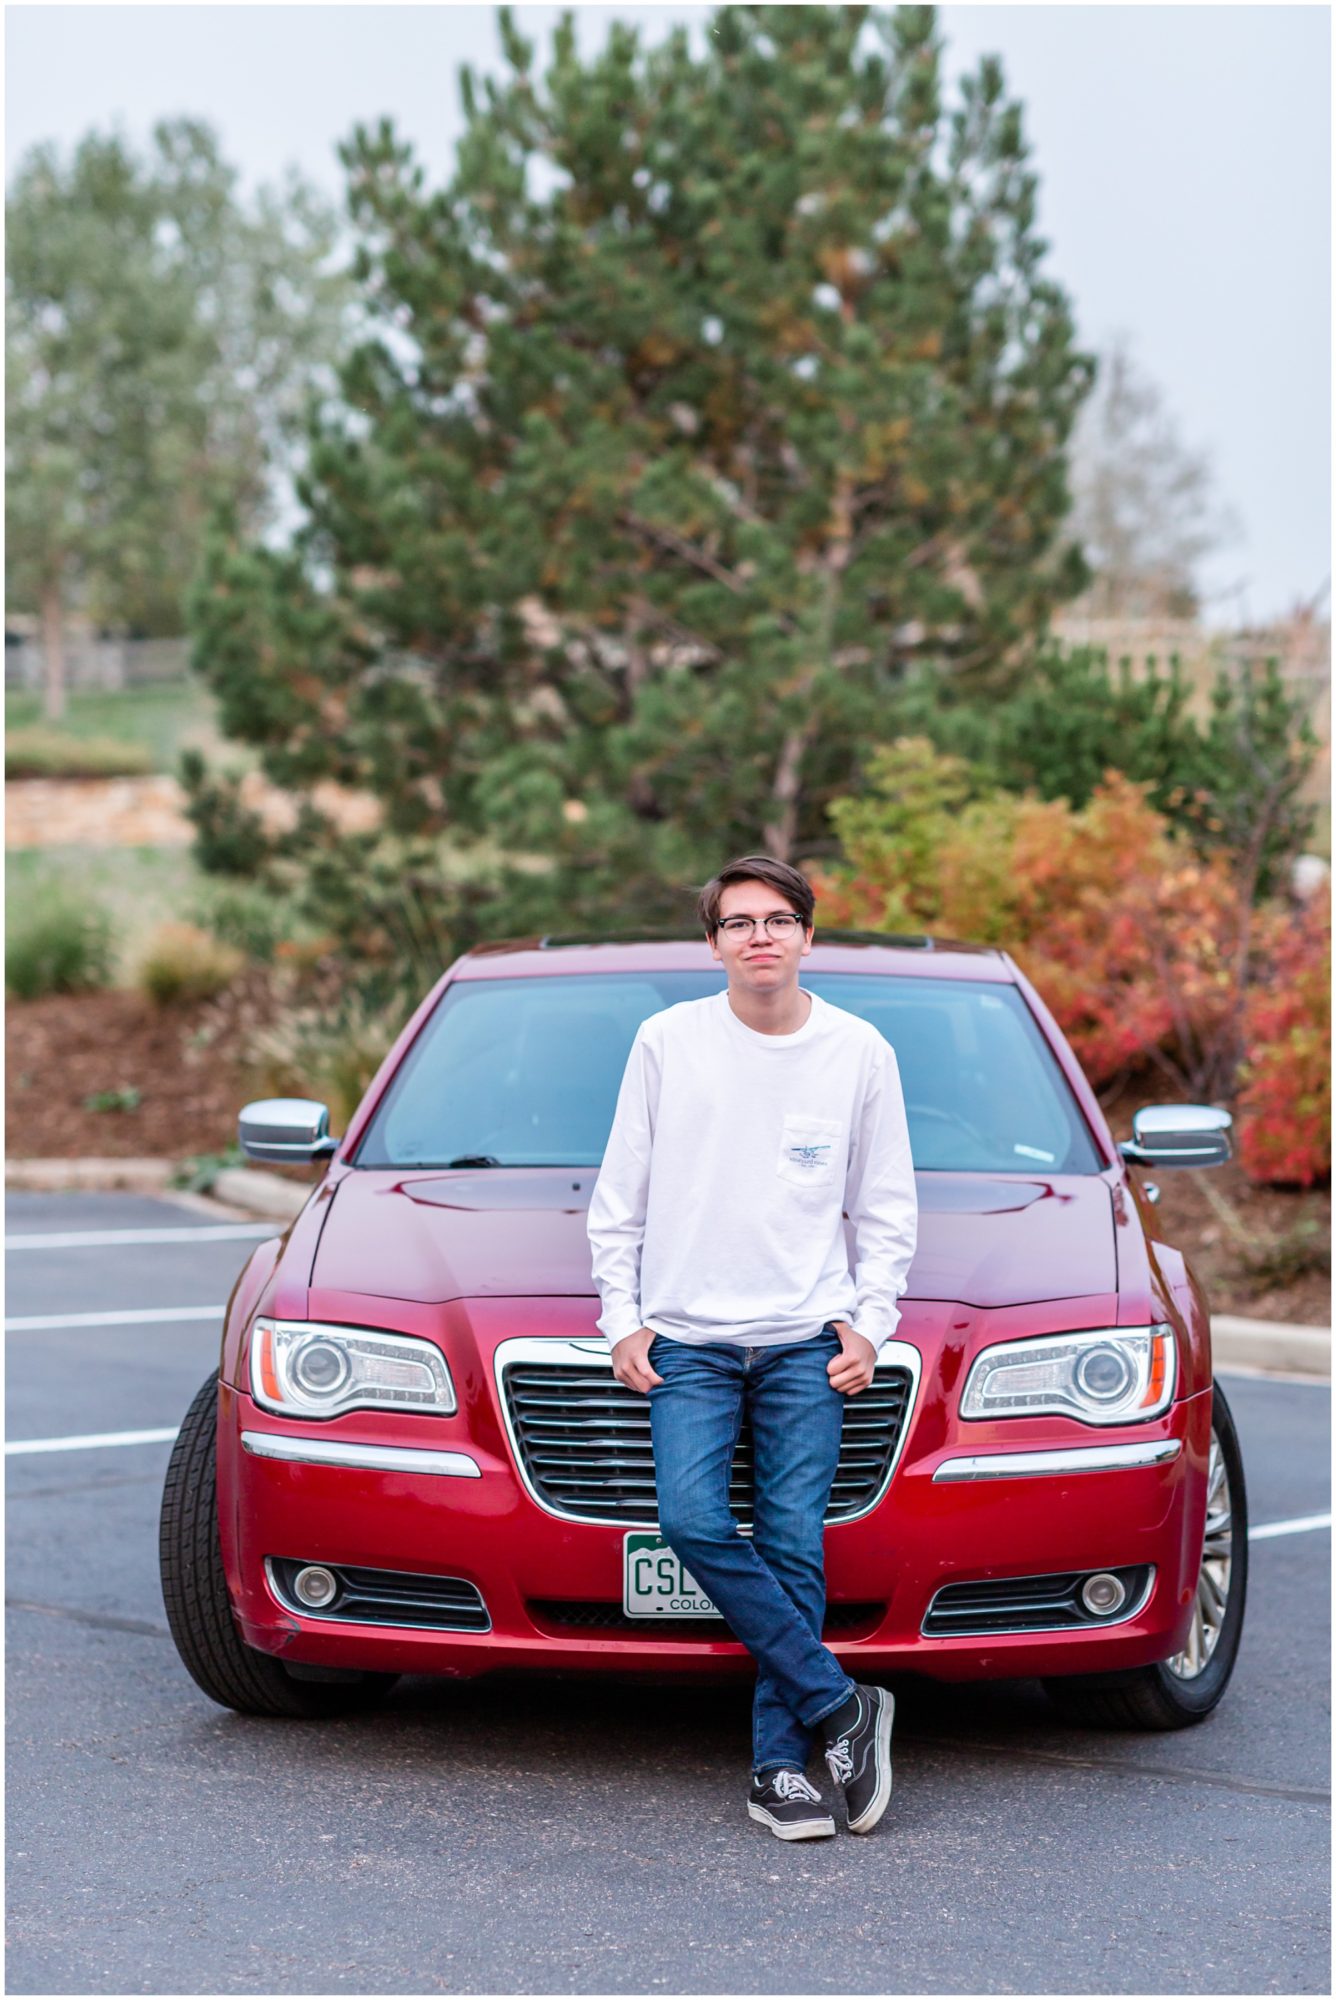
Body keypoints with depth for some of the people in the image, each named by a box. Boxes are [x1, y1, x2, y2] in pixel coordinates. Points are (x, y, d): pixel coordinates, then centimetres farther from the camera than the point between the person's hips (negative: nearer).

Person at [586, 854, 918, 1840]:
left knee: (794, 1545, -6)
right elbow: (620, 1196, 9)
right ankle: (840, 1706, -9)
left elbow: (888, 1207, 12)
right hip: (688, 1337, 0)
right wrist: (622, 1318, 3)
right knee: (695, 1522, -18)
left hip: (810, 1339, 0)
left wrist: (868, 1322, 2)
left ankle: (781, 1764, 1)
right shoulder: (667, 1041, 4)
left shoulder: (859, 1051, 5)